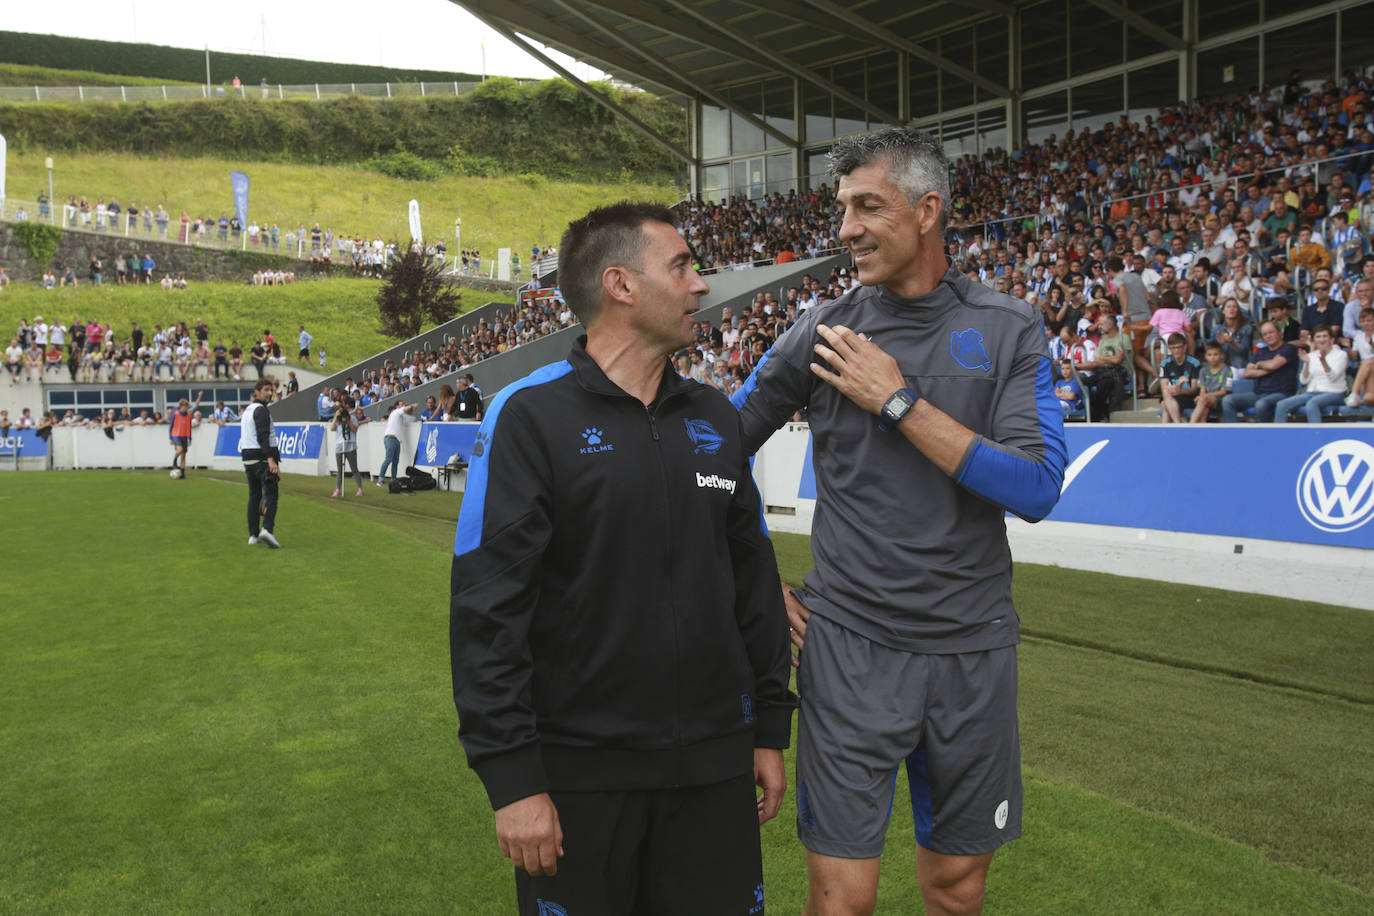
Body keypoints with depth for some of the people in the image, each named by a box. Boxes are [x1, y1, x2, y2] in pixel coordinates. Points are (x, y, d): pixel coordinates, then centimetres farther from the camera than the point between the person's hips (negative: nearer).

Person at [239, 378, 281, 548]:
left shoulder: (247, 410, 20)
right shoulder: (261, 410, -10)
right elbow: (263, 436, -21)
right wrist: (271, 459, -27)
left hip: (247, 457, 9)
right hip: (263, 457, -9)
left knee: (254, 496, 12)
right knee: (270, 494, -11)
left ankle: (253, 534, 13)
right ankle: (267, 528, -27)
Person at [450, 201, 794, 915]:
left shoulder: (716, 419, 7)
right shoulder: (530, 416, -10)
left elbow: (754, 581, 12)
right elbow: (487, 608, -13)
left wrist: (770, 729, 11)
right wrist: (512, 779, -14)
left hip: (714, 766, 5)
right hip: (578, 774, -4)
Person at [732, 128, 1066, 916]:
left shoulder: (1010, 331, 0)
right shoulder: (826, 331, 0)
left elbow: (1037, 488, -12)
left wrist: (898, 401, -15)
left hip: (973, 646, 1)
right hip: (850, 644, -1)